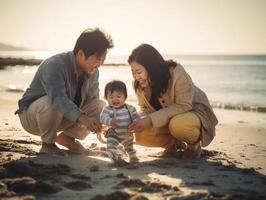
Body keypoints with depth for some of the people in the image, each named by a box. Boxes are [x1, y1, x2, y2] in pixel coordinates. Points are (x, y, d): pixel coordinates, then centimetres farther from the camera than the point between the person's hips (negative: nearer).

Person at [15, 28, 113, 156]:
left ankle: (67, 137, 3)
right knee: (51, 103, -40)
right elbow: (58, 98, -47)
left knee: (101, 106, -10)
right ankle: (47, 144, -16)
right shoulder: (54, 66, -31)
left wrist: (100, 126, -21)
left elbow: (93, 101, -2)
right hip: (31, 116, -6)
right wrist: (82, 118, -61)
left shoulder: (93, 72, -8)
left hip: (62, 117, 6)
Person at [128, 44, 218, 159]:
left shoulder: (176, 73, -30)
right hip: (168, 118, 6)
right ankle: (174, 143, 11)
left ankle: (194, 145, -5)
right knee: (141, 135, -17)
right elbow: (145, 109, 0)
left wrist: (151, 119, -37)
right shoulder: (139, 84, -11)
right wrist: (137, 122, -25)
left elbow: (183, 106, -31)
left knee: (177, 124, -40)